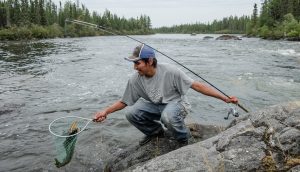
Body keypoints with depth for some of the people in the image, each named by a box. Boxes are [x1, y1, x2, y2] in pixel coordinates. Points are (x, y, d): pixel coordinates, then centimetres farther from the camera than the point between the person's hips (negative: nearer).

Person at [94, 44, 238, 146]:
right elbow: (123, 102, 0)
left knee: (167, 116, -39)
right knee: (131, 113, -19)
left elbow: (197, 86, -22)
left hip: (176, 103, -4)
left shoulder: (170, 72, -26)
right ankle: (156, 131, 11)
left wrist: (225, 98, -22)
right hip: (155, 106, 5)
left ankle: (184, 139, -5)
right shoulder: (135, 80, -14)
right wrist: (106, 111, -15)